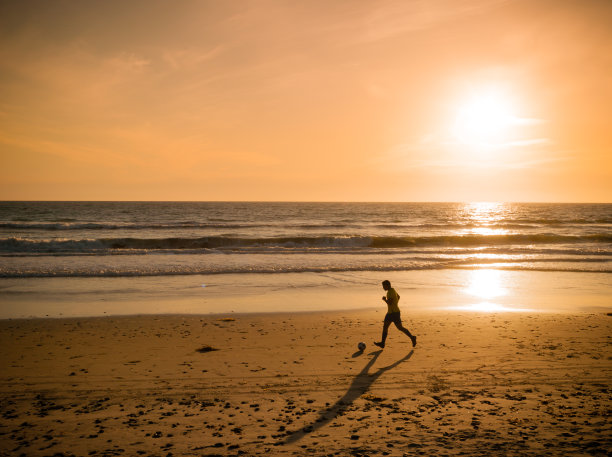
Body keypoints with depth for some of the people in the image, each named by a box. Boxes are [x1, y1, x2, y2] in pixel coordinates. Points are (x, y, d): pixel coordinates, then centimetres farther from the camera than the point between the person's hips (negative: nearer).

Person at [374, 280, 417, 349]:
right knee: (385, 326, 4)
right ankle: (382, 343, 2)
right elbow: (398, 296, 32)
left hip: (394, 312, -10)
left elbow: (389, 303, -25)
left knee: (400, 327, -5)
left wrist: (384, 299, -6)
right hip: (390, 312, 10)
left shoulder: (390, 292, -18)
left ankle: (412, 338, 9)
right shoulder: (392, 290, 14)